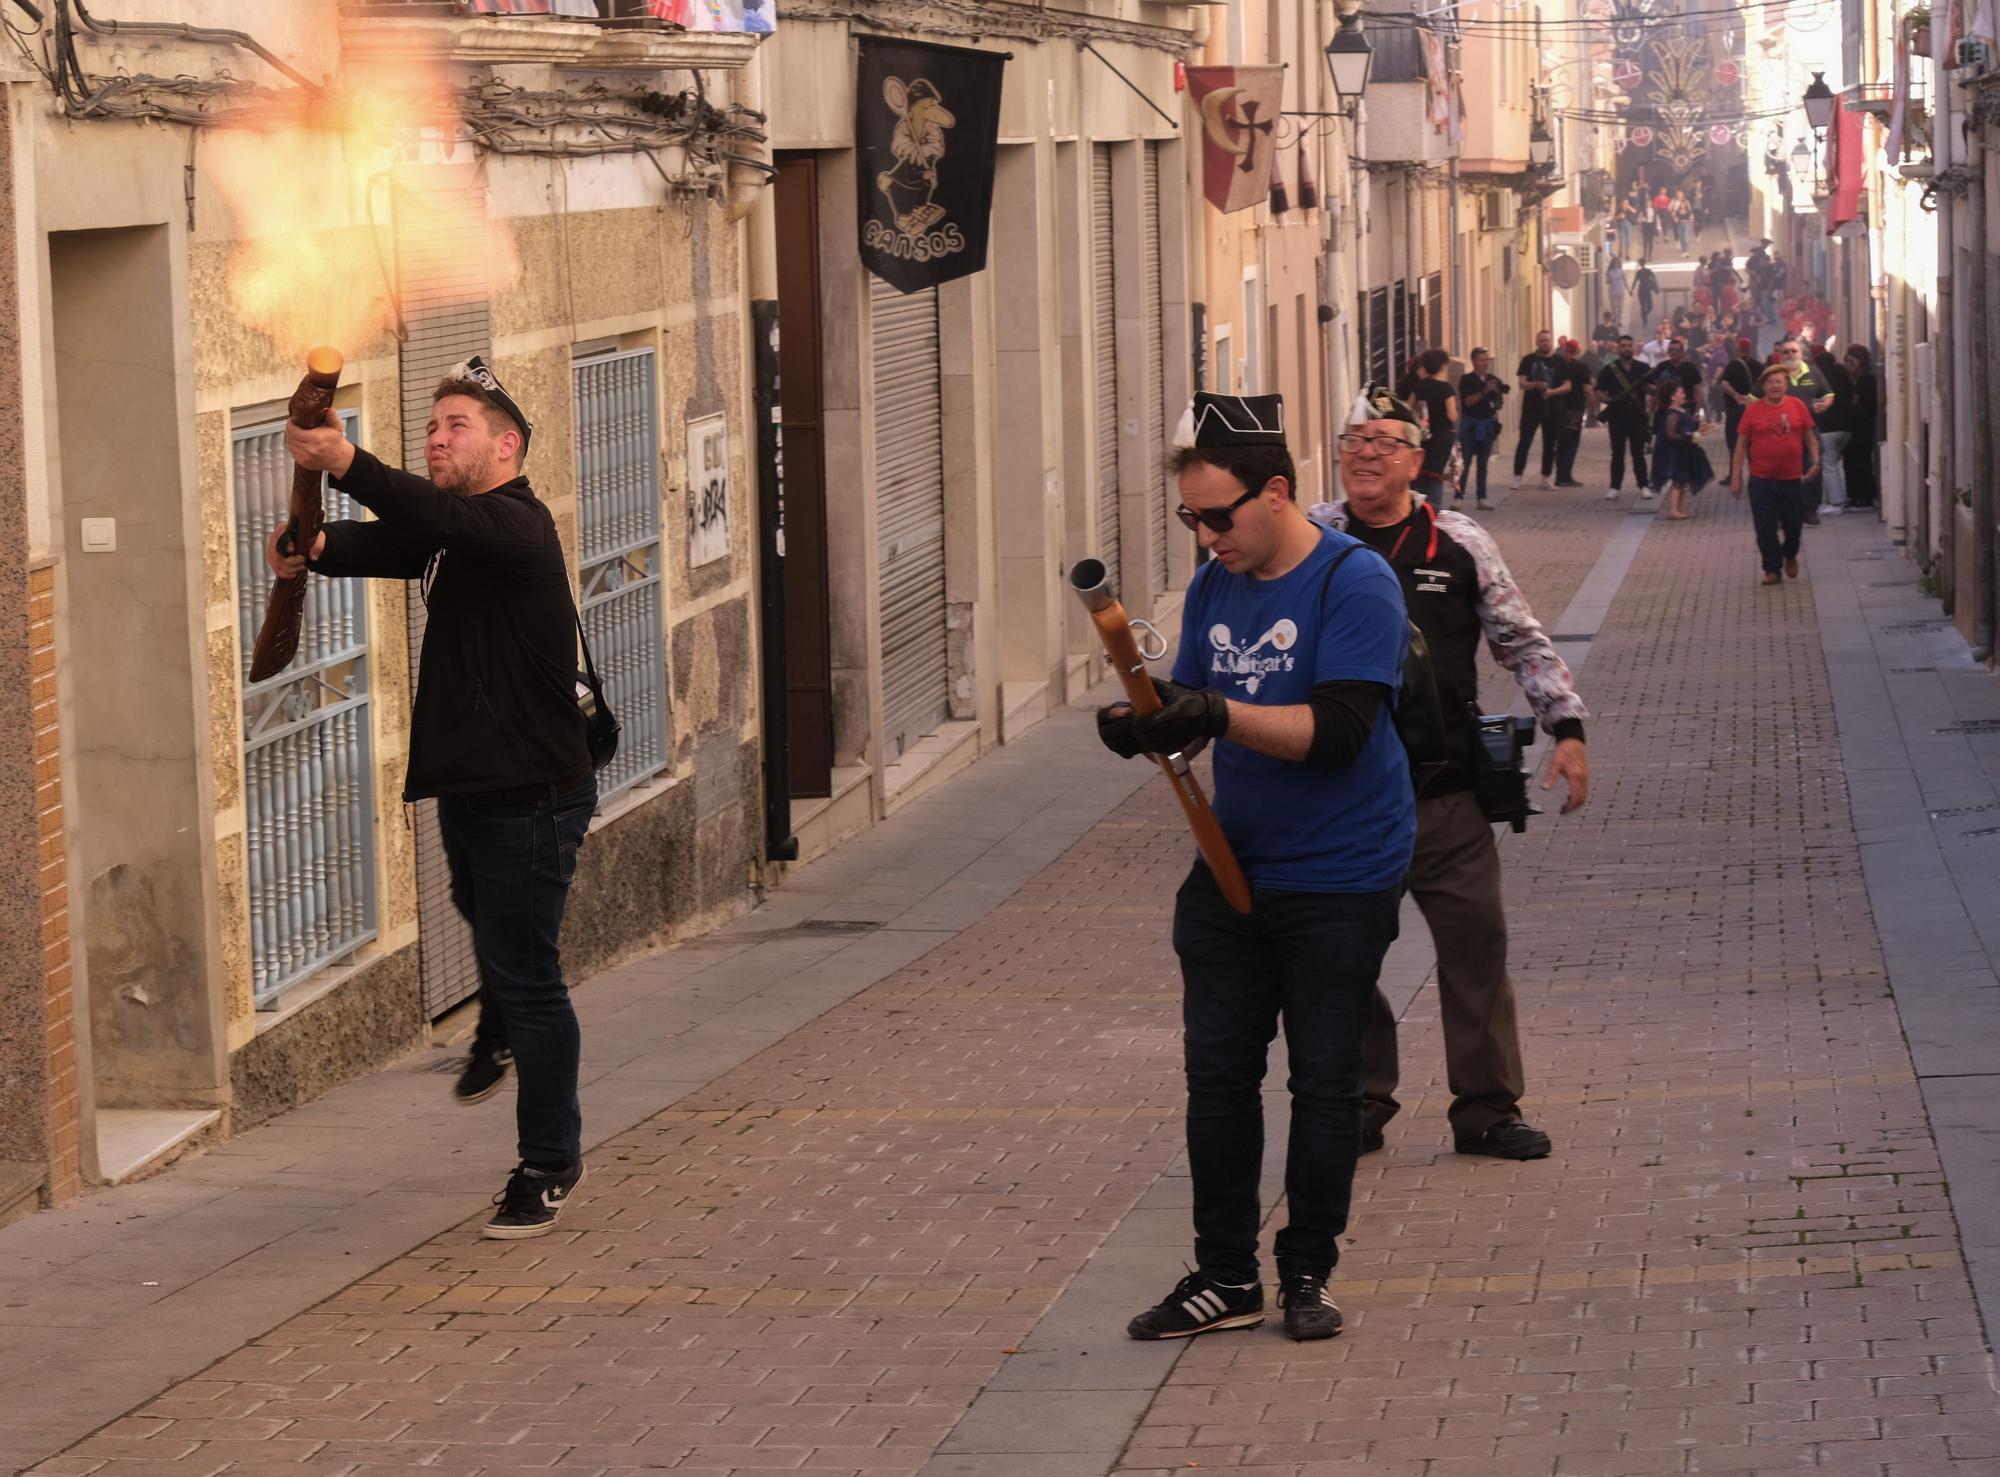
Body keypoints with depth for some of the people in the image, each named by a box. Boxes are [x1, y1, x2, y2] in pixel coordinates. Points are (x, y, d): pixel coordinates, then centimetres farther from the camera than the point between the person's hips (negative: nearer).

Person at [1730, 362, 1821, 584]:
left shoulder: (1797, 406, -1)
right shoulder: (1753, 409, -3)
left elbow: (1809, 437, 8)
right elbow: (1741, 444, 1)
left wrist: (1815, 460, -6)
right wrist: (1736, 476, -1)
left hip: (1792, 479, 1)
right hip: (1761, 480, -1)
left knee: (1792, 524, 12)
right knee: (1766, 528, 1)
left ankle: (1790, 556, 39)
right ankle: (1772, 569, 11)